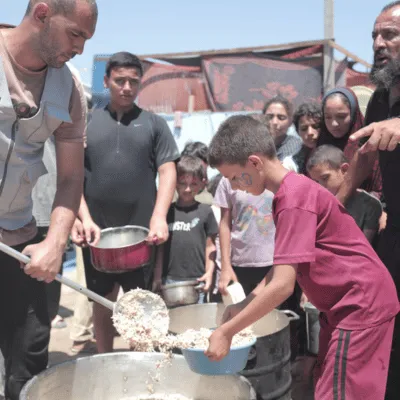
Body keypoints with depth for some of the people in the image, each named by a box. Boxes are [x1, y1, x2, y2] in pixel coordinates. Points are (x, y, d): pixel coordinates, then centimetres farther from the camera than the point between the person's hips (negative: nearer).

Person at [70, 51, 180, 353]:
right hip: (96, 230, 1)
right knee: (102, 300, 12)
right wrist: (83, 218, -9)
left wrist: (159, 217, -13)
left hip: (141, 231, -1)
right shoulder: (86, 122, 7)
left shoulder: (154, 124, 6)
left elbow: (168, 171, 0)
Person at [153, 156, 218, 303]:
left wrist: (209, 273, -5)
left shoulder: (205, 211, 2)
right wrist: (157, 276, 4)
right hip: (169, 279, 1)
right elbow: (161, 247, 8)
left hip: (196, 280, -1)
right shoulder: (167, 211, 6)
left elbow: (210, 247, 4)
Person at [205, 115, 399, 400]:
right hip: (345, 303, 10)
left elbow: (282, 285, -29)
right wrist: (244, 306, 7)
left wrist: (226, 332, -21)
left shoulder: (294, 200, -24)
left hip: (361, 304, -10)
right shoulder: (292, 191, 7)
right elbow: (285, 264, 14)